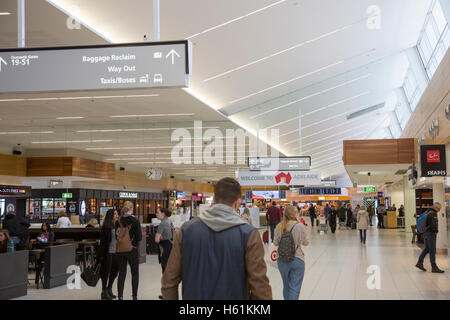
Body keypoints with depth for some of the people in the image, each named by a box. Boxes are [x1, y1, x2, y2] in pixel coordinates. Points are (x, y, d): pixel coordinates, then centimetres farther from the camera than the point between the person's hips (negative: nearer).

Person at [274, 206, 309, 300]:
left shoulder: (279, 227, -4)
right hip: (297, 259, -3)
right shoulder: (300, 226, -12)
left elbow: (275, 243, 5)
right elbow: (306, 243, -1)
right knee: (294, 287, 2)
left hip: (282, 260, 4)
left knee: (286, 285, 20)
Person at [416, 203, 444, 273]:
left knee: (427, 249, 17)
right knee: (432, 251, -5)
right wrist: (436, 231, -8)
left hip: (426, 233, 10)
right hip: (431, 234, -10)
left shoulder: (426, 212, 11)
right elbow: (434, 225, -25)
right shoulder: (433, 214, -18)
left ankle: (419, 263, 19)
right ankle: (434, 268, -1)